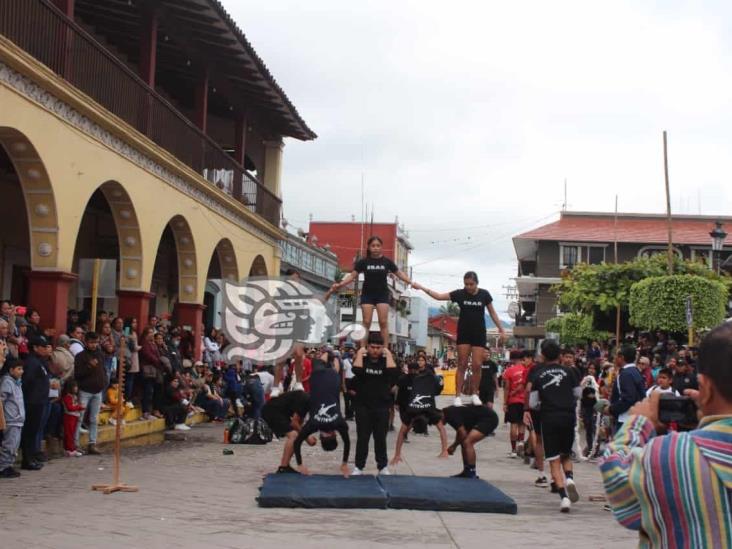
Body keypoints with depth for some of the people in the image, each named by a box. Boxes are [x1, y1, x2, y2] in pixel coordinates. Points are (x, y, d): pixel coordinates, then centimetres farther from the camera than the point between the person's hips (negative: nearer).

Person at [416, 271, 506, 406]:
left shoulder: (484, 294, -3)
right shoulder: (459, 294, -4)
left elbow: (493, 313, 4)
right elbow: (439, 296, -4)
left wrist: (501, 330, 1)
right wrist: (422, 288, -13)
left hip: (479, 333, 0)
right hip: (464, 333, 0)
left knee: (477, 365, -3)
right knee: (462, 364, -1)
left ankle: (474, 394, 10)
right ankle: (459, 395, -1)